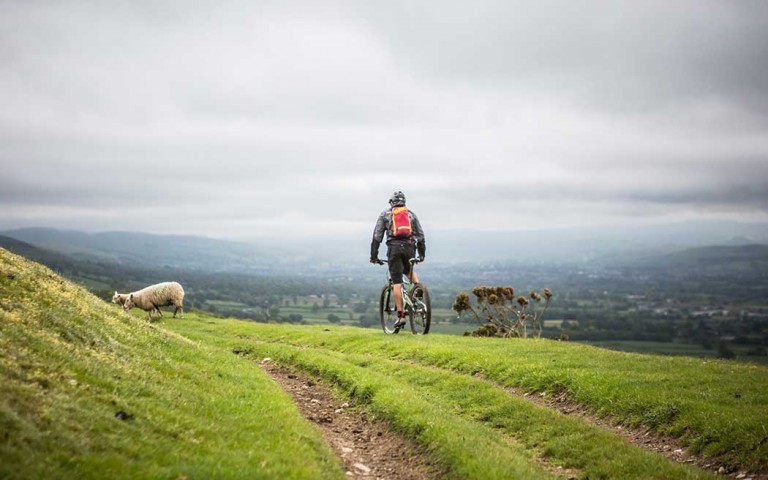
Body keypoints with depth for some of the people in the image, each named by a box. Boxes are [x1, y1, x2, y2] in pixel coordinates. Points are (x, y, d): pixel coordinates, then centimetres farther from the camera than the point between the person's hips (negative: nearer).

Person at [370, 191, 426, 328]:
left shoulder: (385, 214, 14)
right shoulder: (411, 214, 19)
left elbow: (377, 236, 9)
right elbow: (420, 236, 18)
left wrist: (374, 255, 12)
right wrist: (422, 254, 26)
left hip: (394, 247, -2)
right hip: (410, 247, 2)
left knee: (397, 282, -3)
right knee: (409, 270, 32)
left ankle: (401, 315, -9)